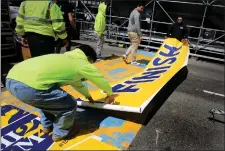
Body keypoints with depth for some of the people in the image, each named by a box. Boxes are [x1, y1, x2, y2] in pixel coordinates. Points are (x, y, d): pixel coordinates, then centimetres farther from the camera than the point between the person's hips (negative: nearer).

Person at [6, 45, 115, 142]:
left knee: (49, 98, 35)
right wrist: (110, 94, 45)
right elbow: (102, 80, 24)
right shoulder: (83, 64, 10)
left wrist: (88, 96, 60)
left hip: (12, 79, 10)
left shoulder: (67, 58, 33)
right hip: (30, 85, -10)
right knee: (70, 105, 8)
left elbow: (76, 82, 47)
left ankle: (47, 126, 47)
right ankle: (60, 133, 30)